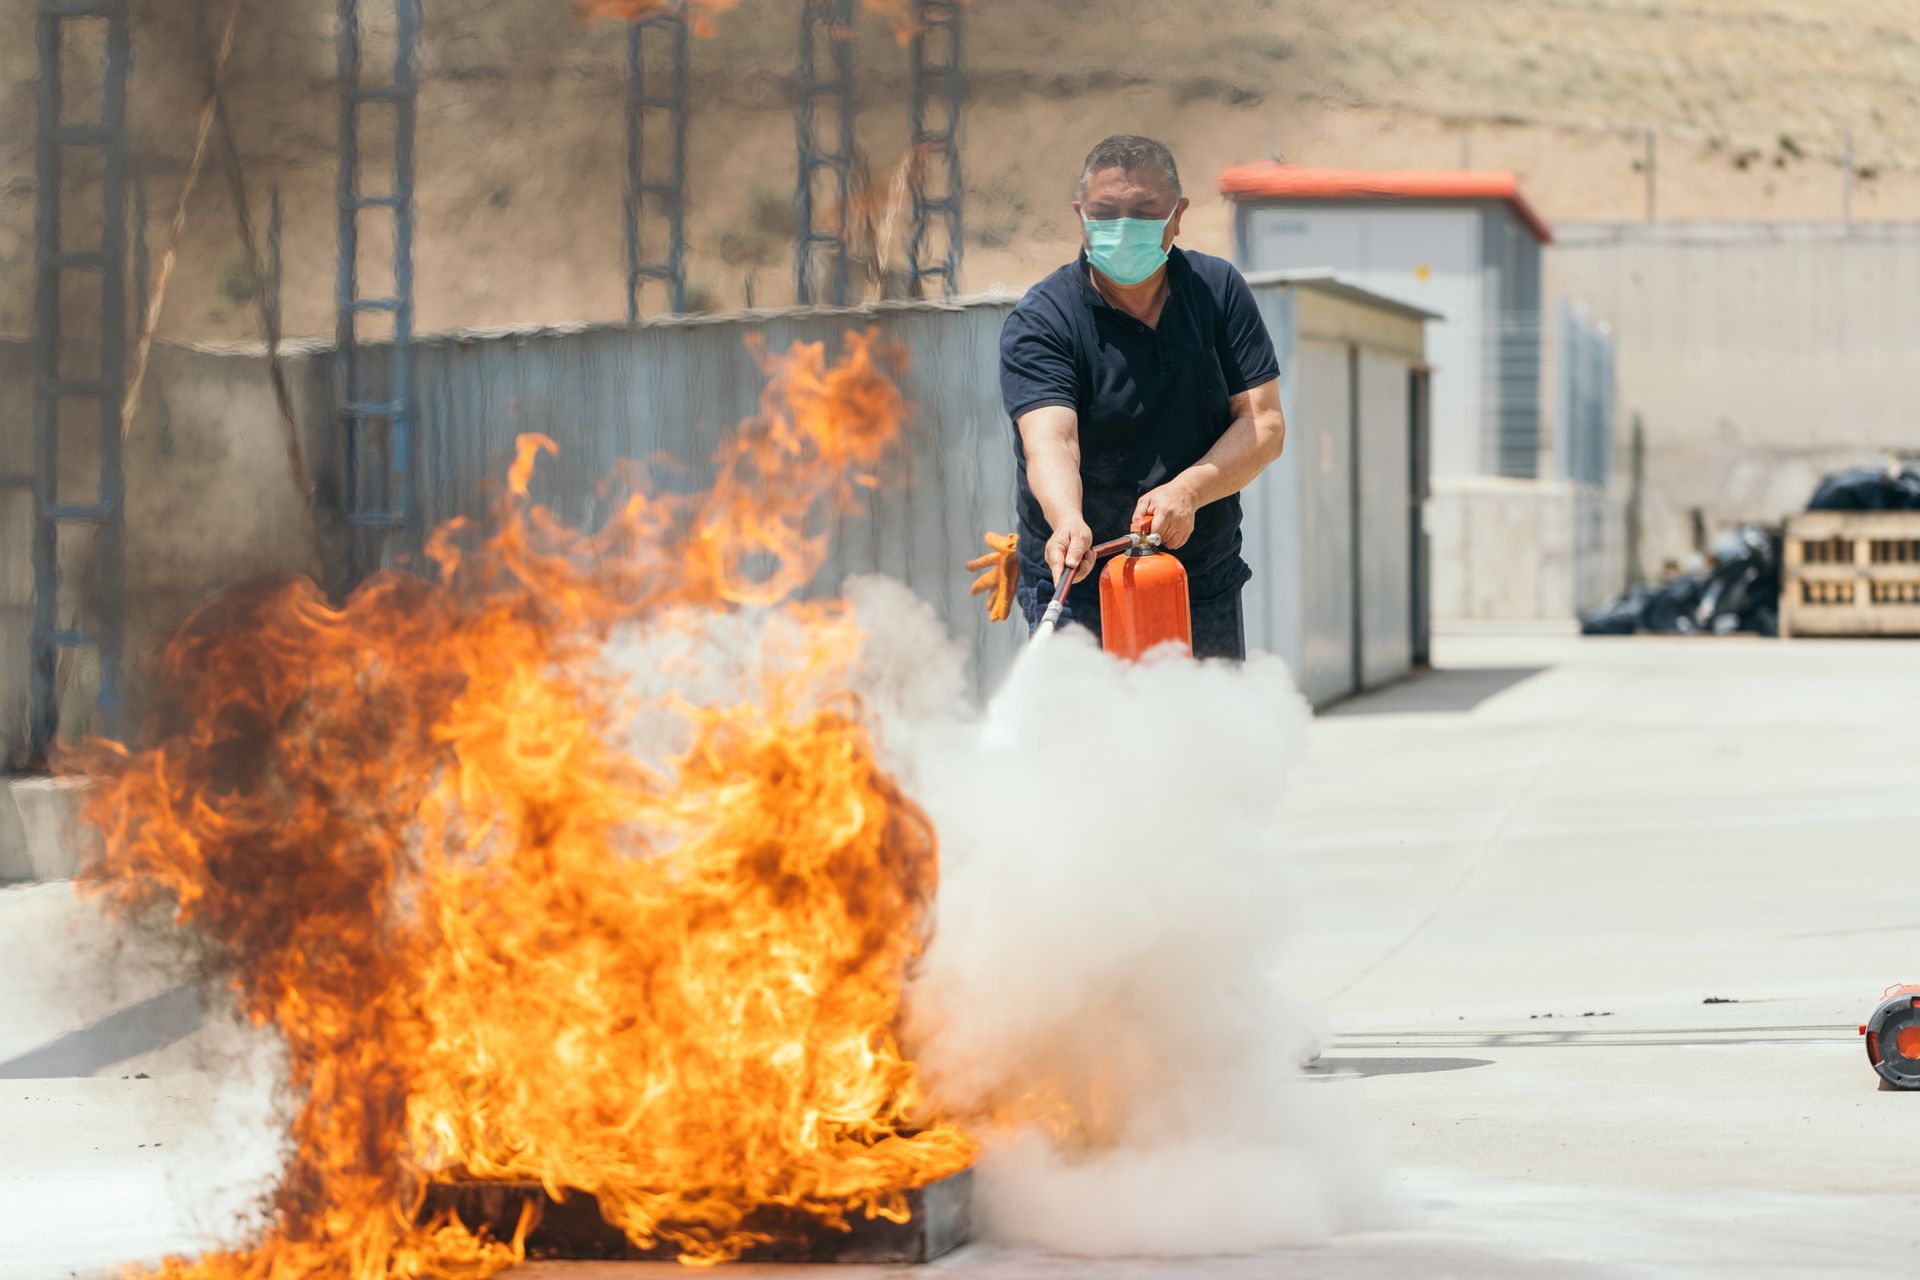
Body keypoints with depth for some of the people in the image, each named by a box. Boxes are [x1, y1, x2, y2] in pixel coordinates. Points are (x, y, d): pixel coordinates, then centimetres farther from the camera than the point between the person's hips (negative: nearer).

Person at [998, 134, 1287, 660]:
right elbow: (1050, 441, -23)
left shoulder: (1219, 291, 3)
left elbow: (1264, 423, -2)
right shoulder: (1040, 322, -8)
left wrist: (1186, 491, -20)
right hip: (1079, 596, -4)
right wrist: (1068, 523, -45)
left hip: (1208, 592, 4)